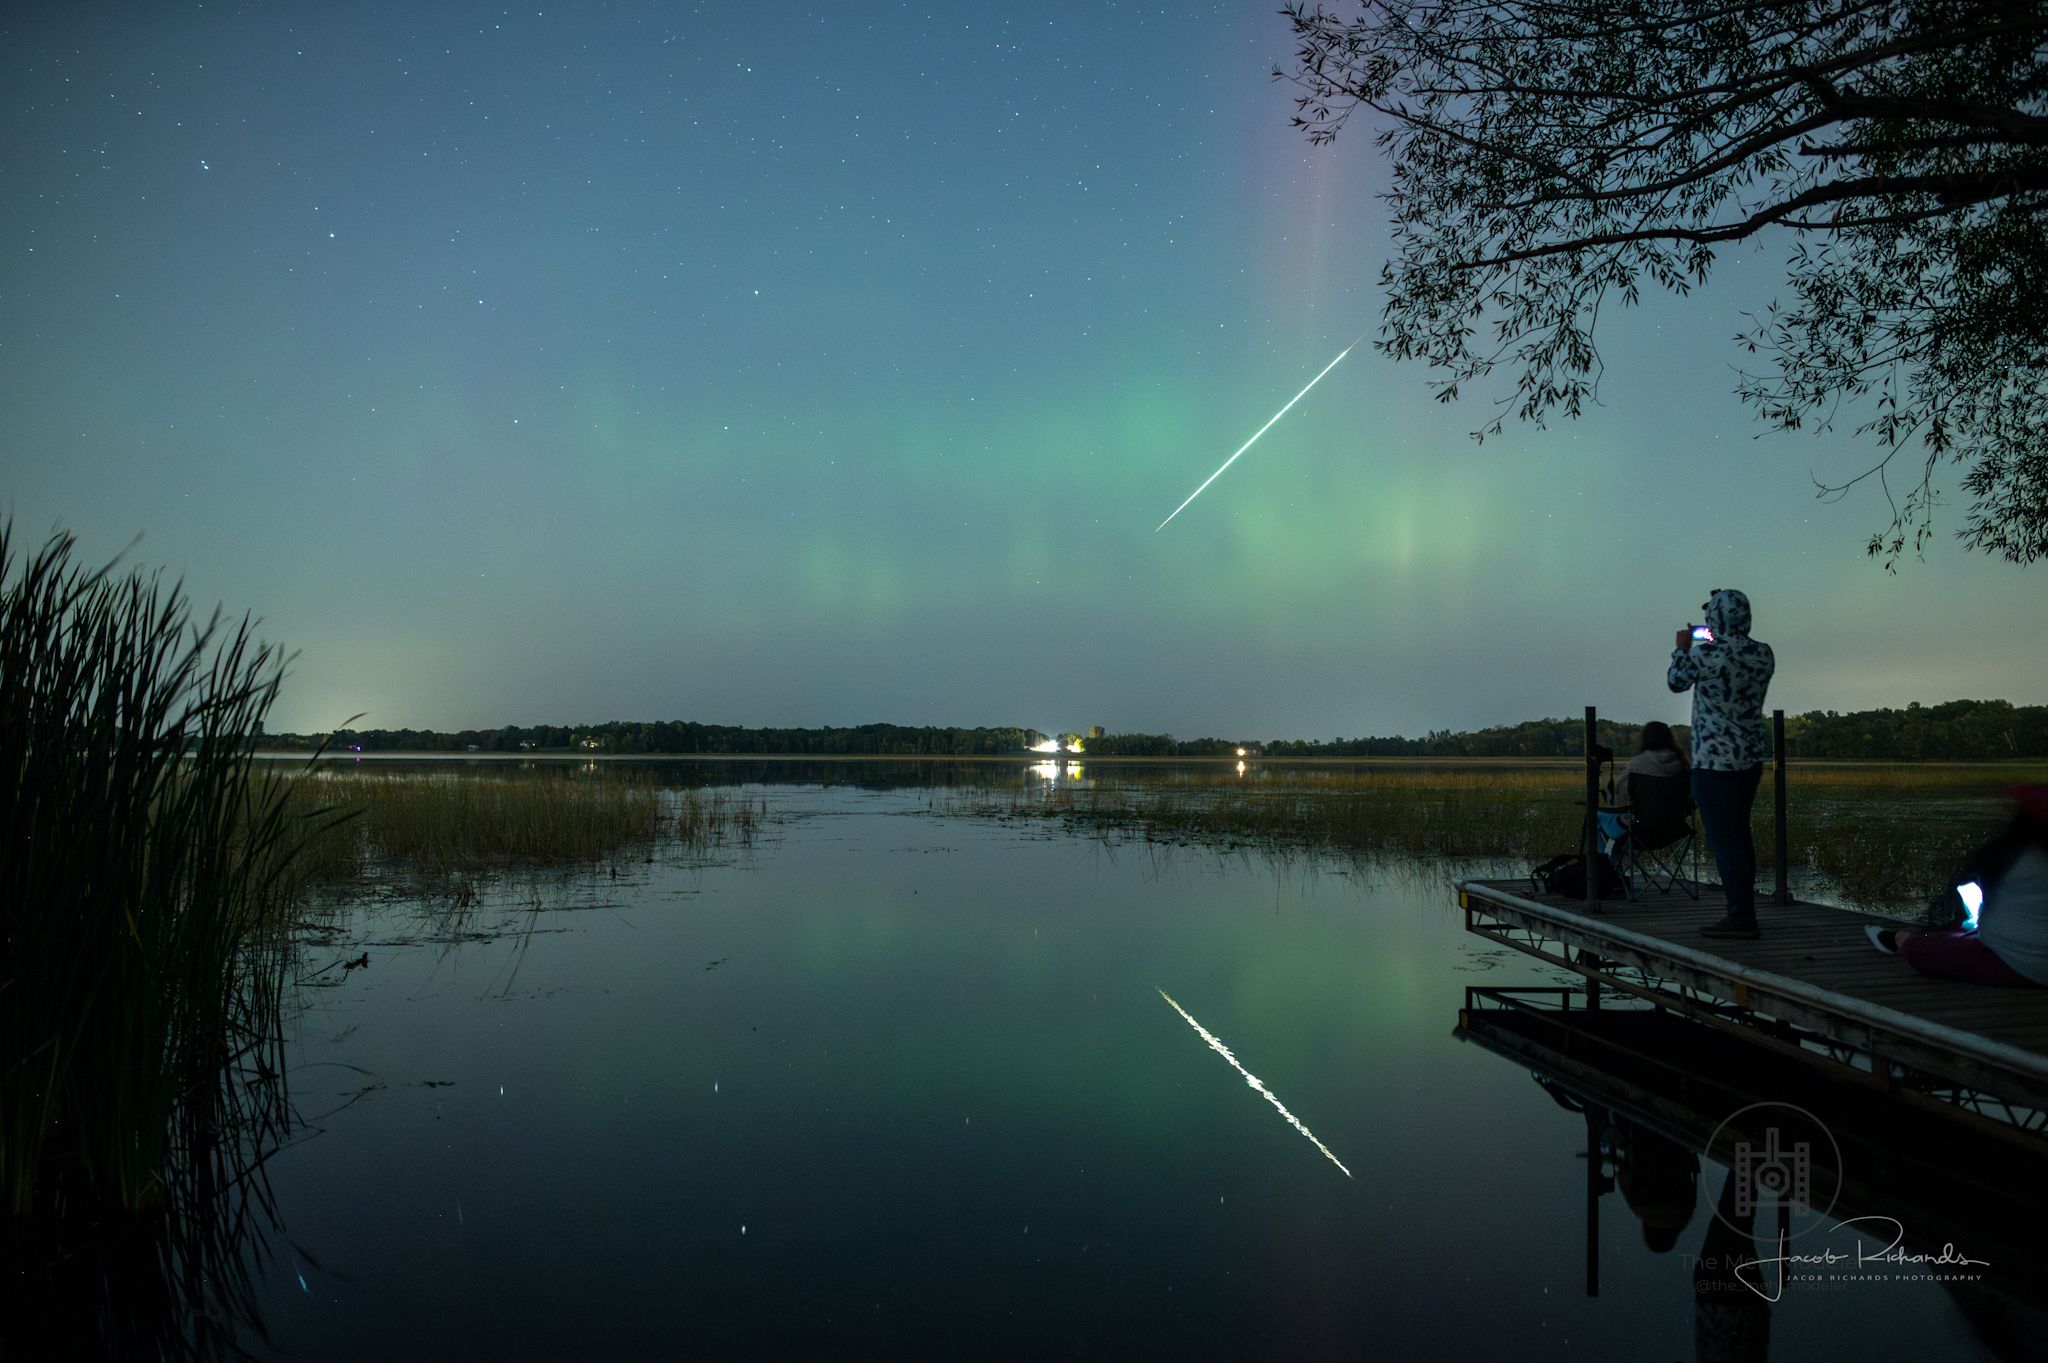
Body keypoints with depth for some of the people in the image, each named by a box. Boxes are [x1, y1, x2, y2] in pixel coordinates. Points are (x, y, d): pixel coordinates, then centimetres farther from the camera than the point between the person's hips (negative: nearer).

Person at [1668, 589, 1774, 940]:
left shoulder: (1703, 654, -15)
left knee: (1723, 839, -2)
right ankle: (1744, 912, 21)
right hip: (1751, 757, 7)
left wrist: (1682, 648, 19)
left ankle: (1742, 918, -2)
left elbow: (1676, 682, 3)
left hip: (1713, 760, -7)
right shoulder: (1763, 654, 2)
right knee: (1739, 834, 16)